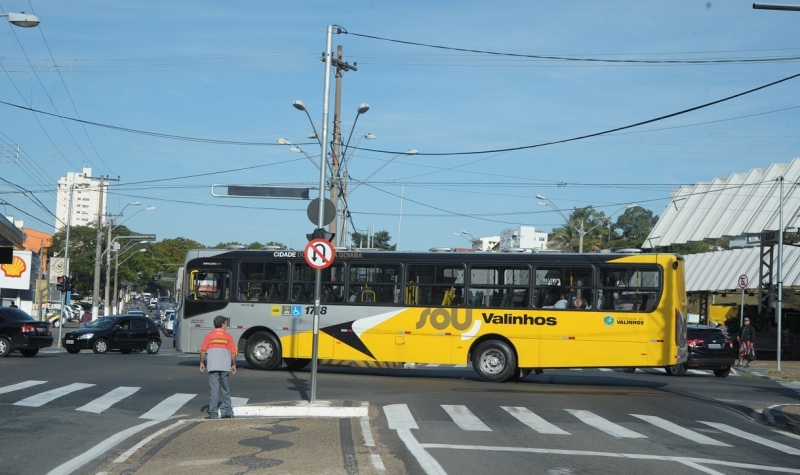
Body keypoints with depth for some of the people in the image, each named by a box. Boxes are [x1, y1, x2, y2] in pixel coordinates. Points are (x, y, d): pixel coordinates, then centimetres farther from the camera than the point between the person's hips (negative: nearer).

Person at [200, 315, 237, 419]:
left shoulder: (209, 335, 2)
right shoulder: (228, 336, 3)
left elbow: (203, 350, -1)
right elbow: (233, 352, 1)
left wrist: (202, 363, 9)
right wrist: (234, 365, 11)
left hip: (212, 367, -1)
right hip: (225, 367, 1)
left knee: (214, 390, -1)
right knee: (225, 390, 14)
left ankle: (213, 414, -4)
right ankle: (227, 412, 18)